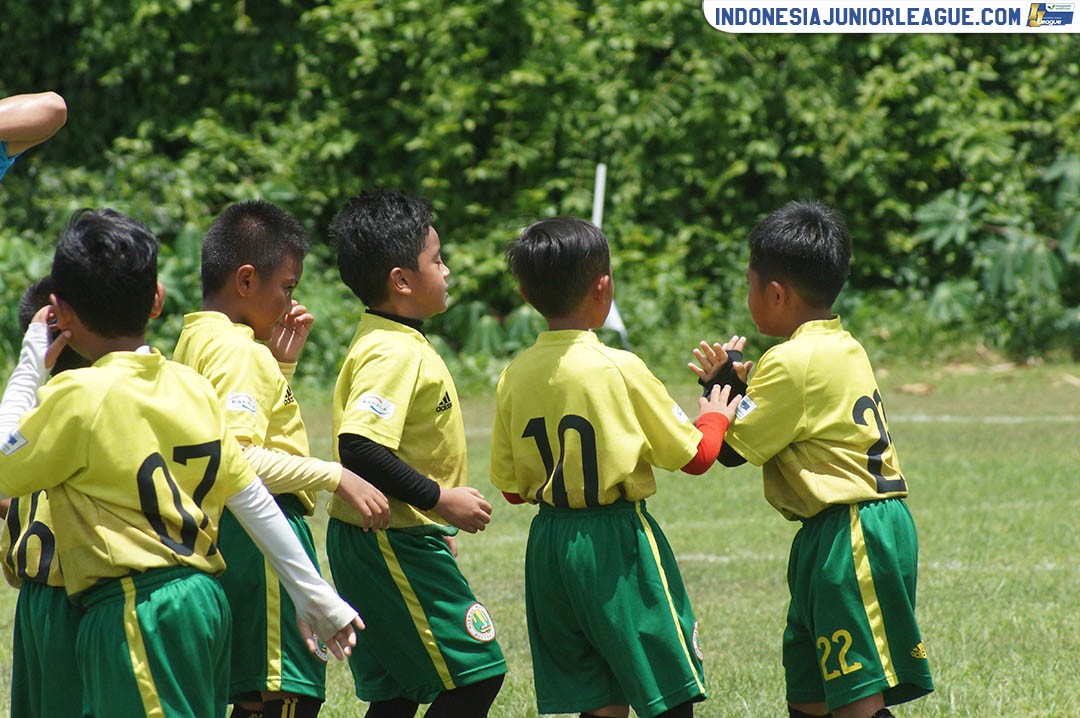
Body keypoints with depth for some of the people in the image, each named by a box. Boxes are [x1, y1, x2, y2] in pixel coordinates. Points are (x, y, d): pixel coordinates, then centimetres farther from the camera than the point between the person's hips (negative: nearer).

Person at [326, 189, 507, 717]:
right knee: (476, 675, -7)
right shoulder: (394, 354, -19)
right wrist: (440, 499, -23)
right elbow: (360, 448, -30)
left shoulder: (394, 344, 13)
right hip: (394, 548, -10)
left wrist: (434, 529, 22)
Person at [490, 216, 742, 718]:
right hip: (618, 541, -5)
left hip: (549, 545, 5)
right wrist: (715, 417, 15)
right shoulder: (621, 370, -14)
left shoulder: (514, 378, 0)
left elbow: (512, 489, 7)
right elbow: (694, 456, -5)